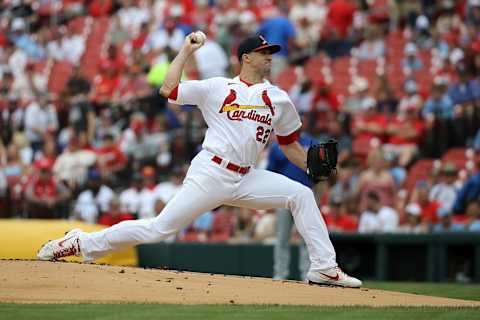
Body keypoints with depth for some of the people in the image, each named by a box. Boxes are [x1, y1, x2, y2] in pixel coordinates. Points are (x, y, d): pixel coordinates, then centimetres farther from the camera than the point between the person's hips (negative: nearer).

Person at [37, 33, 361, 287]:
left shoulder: (279, 99, 15)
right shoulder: (217, 88, 3)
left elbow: (291, 146, 20)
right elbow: (168, 89, -5)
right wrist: (187, 50, -3)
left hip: (246, 179, 5)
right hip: (211, 173, -5)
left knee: (301, 195, -10)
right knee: (160, 228, -11)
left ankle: (325, 268, -5)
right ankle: (81, 242, -2)